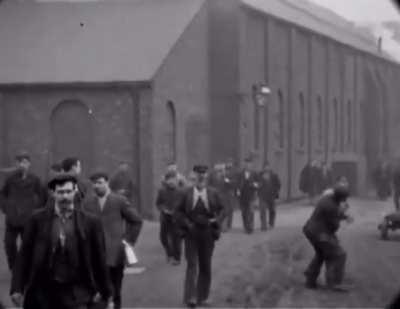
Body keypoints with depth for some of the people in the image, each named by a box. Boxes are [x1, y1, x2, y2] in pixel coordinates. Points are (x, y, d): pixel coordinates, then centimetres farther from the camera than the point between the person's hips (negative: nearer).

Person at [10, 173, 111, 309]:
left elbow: (99, 258, 5)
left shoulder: (90, 222, 0)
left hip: (75, 294, -1)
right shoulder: (37, 220, 1)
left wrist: (103, 290, 9)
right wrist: (17, 288, -2)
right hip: (42, 291, 1)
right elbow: (24, 255, 2)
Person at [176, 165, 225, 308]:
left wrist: (216, 220, -10)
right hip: (191, 233, -2)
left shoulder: (213, 194, 2)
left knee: (205, 266, 8)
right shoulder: (187, 193, -1)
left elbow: (221, 210, 8)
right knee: (192, 264, -8)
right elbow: (179, 212, 3)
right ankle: (190, 297, -10)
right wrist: (187, 223, -11)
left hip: (207, 233, 2)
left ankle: (203, 297, 18)